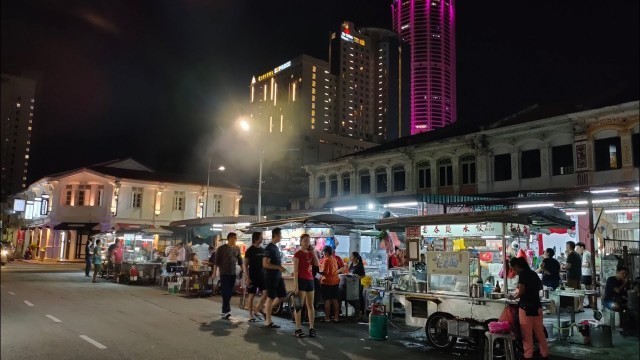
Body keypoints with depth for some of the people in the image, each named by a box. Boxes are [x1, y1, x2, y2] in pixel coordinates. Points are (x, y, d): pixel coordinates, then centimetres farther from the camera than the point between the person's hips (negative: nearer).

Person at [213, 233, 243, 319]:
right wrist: (215, 271, -8)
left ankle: (225, 310, 20)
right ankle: (226, 311, -10)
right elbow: (217, 260, -5)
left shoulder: (237, 248, 8)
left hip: (233, 273, 5)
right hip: (224, 273, -5)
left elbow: (239, 260, 16)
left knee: (230, 292, 9)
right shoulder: (221, 248, -6)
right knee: (225, 292, -9)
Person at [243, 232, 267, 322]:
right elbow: (245, 265, -9)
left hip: (262, 275, 5)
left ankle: (256, 311, 12)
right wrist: (247, 278, -16)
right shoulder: (250, 250, -7)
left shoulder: (263, 250, 9)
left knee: (265, 292, -4)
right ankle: (251, 316, 9)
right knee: (252, 295, 0)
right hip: (253, 276, -5)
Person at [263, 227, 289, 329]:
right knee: (271, 297, -2)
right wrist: (279, 267, -22)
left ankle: (267, 312, 23)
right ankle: (268, 321, 7)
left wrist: (280, 267, 14)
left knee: (282, 295, 11)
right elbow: (265, 264, -22)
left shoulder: (276, 247, 13)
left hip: (278, 276, 9)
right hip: (271, 276, -9)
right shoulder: (269, 248, -16)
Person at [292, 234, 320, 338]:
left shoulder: (310, 253, 11)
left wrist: (313, 252, -4)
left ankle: (312, 328, 15)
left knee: (310, 305, 9)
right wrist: (295, 285, -18)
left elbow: (317, 264, -2)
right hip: (301, 280, -7)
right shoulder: (298, 254, -8)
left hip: (310, 280, 7)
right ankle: (298, 329, 2)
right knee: (299, 305, -2)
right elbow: (295, 271, -13)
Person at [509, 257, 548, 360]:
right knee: (540, 333, 14)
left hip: (526, 307, -7)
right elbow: (540, 287, 25)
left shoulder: (522, 274, -11)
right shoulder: (533, 273, 12)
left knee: (527, 334, 1)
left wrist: (514, 297, 2)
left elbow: (521, 292, -15)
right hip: (537, 307, 7)